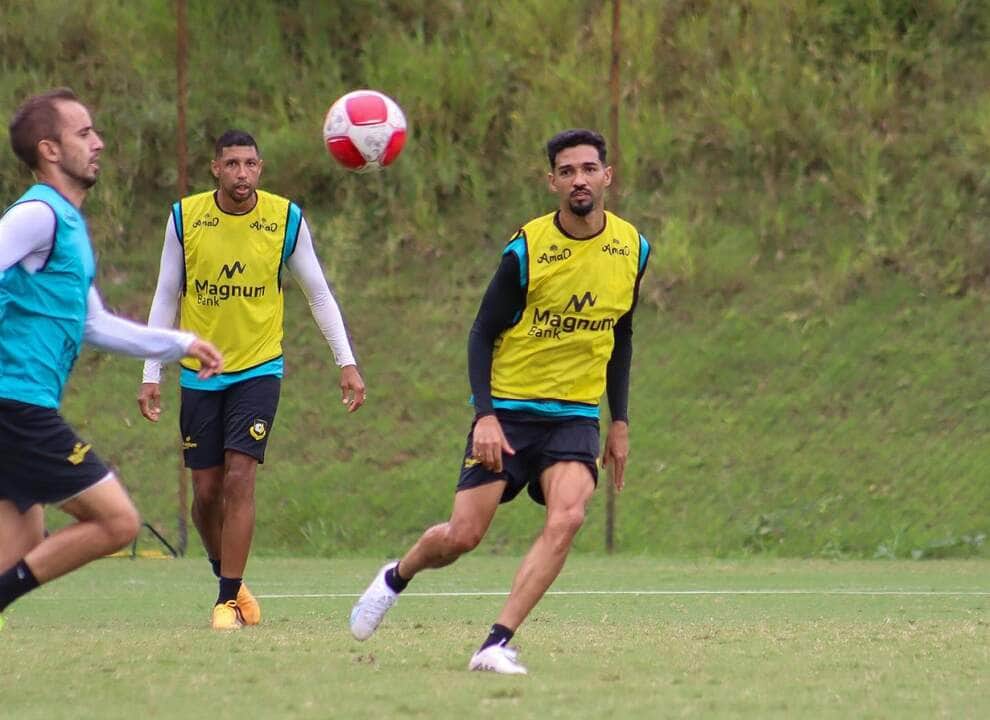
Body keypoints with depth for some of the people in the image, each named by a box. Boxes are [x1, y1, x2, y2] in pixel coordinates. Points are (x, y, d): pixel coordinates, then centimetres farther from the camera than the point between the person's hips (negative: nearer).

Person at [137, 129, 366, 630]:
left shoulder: (286, 220, -6)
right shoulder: (185, 218, -4)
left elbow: (319, 295, 4)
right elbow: (166, 298, 5)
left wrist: (347, 363, -1)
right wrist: (151, 373, 1)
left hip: (258, 369, -2)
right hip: (199, 374, 2)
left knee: (239, 478, -14)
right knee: (206, 490, 3)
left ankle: (229, 599, -8)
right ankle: (228, 581, 26)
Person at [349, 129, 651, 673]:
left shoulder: (632, 249, 2)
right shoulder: (526, 250, -11)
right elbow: (483, 333, -6)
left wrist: (619, 421, 14)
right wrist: (484, 415, -18)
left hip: (576, 416, 3)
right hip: (509, 409, -2)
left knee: (566, 518, -24)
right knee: (462, 536, -5)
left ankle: (496, 645, -22)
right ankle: (395, 578, 30)